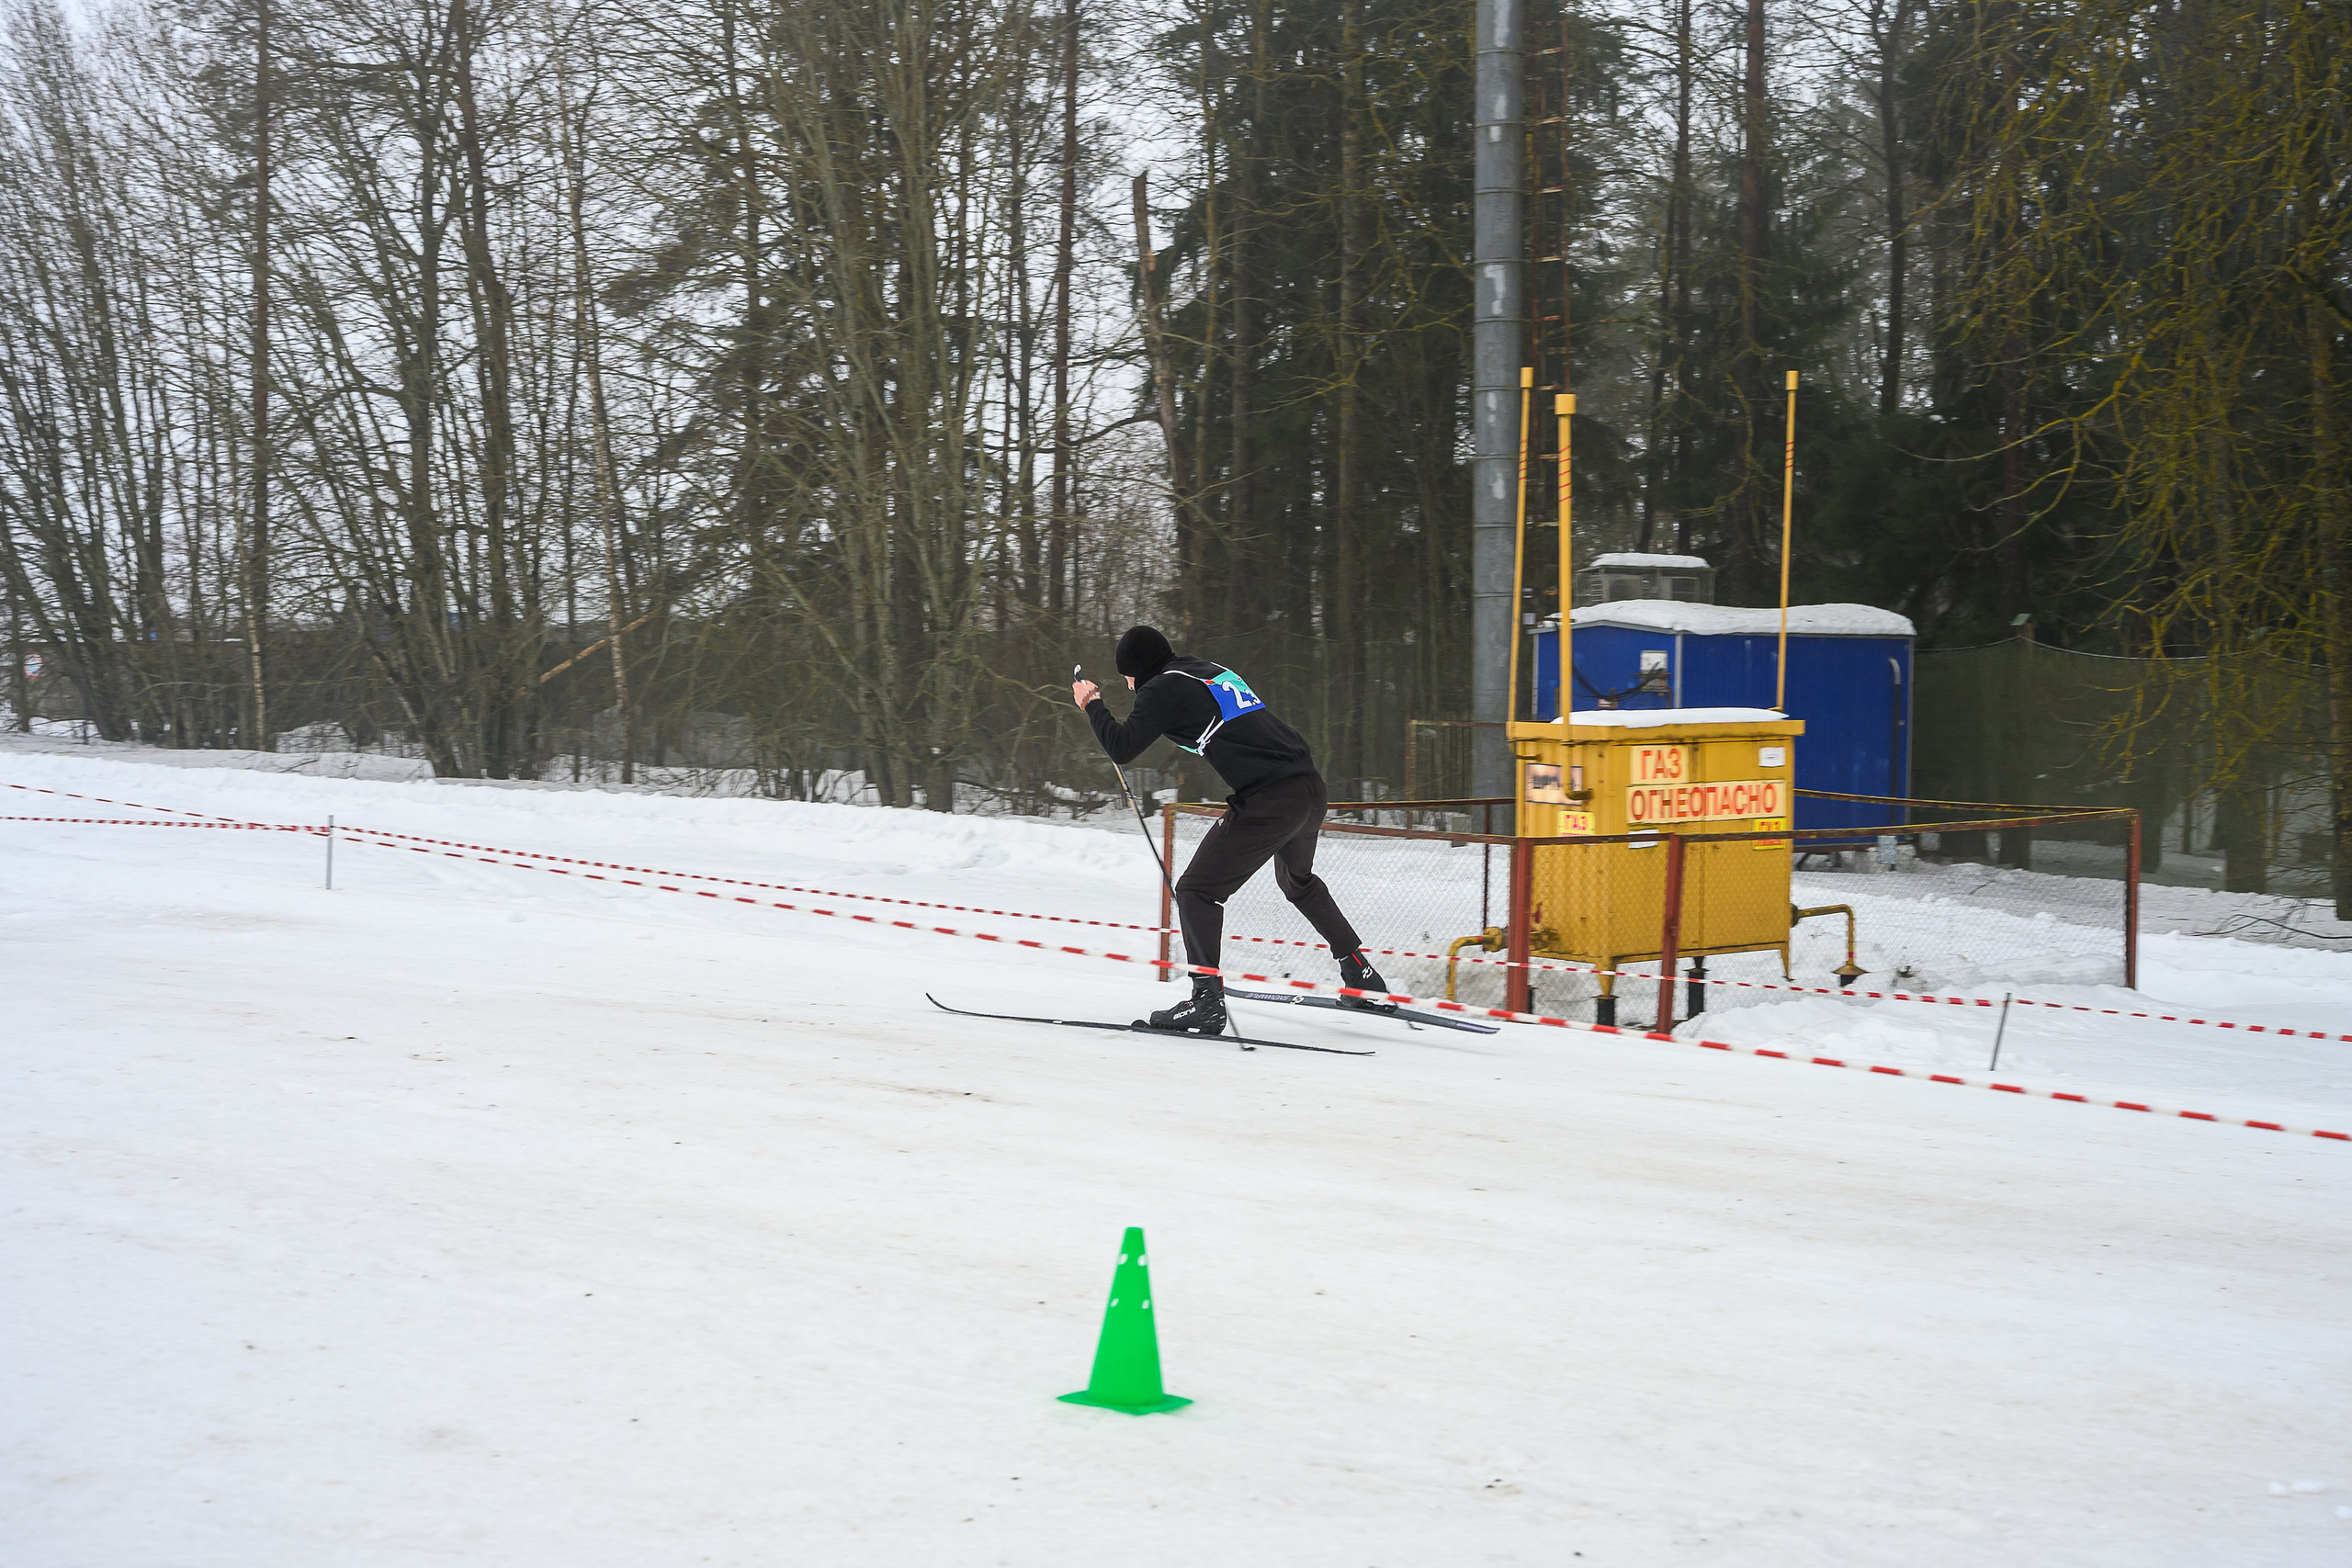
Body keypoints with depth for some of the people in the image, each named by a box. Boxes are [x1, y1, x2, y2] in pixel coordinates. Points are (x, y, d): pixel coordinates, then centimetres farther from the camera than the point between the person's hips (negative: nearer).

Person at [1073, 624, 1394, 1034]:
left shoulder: (1164, 688, -3)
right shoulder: (1213, 671, 21)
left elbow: (1123, 749, -8)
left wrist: (1093, 704, 7)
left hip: (1269, 803, -8)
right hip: (1312, 791, 8)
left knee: (1196, 891, 0)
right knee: (1297, 880, 32)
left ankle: (1207, 1000, -9)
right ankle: (1361, 976, 34)